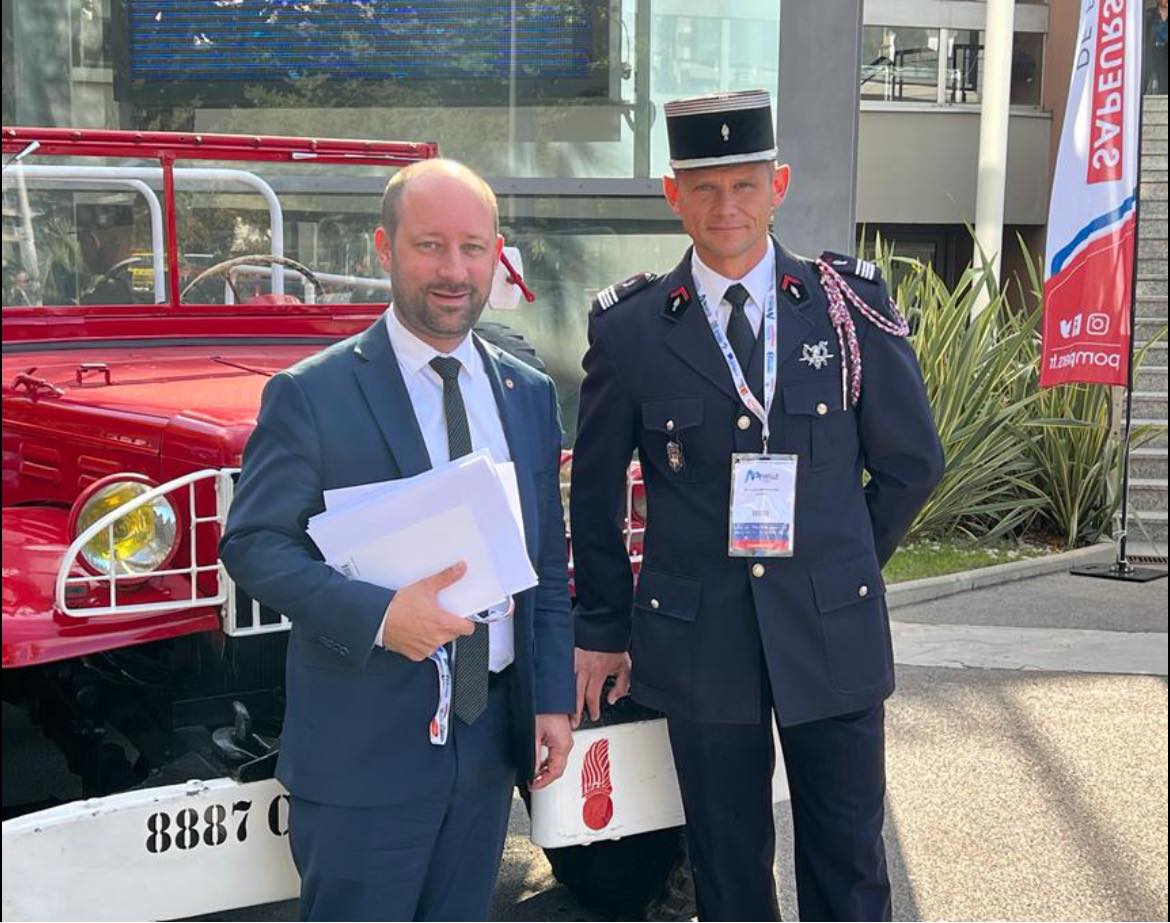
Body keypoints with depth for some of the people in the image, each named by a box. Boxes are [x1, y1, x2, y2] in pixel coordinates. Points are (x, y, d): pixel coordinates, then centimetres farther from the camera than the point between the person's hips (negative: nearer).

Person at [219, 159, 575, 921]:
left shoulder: (530, 395, 9)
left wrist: (553, 699, 5)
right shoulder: (311, 395, -7)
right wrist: (376, 614, -24)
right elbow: (253, 544, -11)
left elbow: (548, 563, 12)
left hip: (491, 736, 5)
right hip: (362, 746, -5)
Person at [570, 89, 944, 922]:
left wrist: (842, 570, 9)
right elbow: (596, 491, 6)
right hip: (700, 638, 0)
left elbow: (912, 461, 7)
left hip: (833, 633, 1)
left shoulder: (852, 305, -2)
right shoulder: (630, 330, -3)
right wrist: (603, 631, 8)